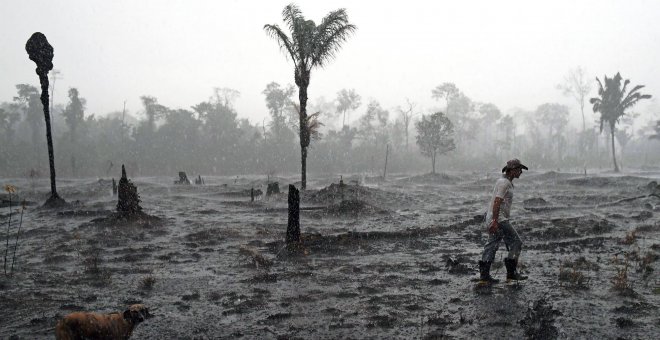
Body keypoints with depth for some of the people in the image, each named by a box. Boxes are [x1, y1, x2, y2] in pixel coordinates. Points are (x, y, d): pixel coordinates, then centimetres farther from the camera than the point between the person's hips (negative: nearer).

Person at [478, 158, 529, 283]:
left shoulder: (505, 182, 19)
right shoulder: (504, 183, -13)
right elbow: (497, 202, -22)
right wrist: (495, 221, -26)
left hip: (495, 219, 10)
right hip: (499, 219, -10)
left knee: (492, 245, 8)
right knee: (516, 242, -4)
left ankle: (484, 274, 9)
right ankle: (511, 272, 0)